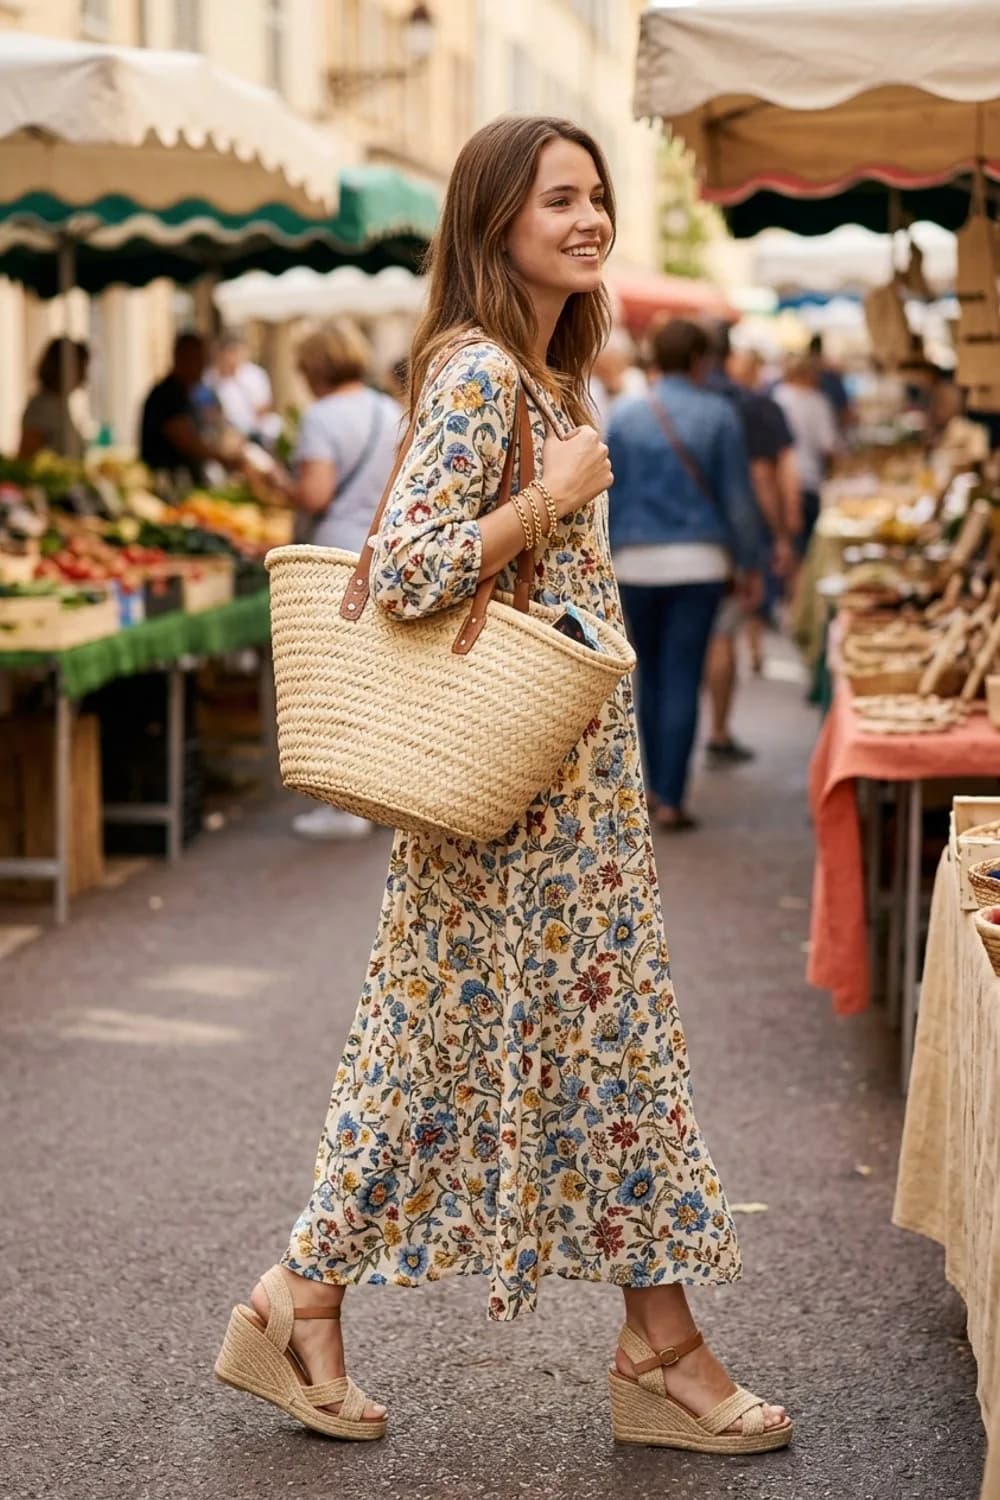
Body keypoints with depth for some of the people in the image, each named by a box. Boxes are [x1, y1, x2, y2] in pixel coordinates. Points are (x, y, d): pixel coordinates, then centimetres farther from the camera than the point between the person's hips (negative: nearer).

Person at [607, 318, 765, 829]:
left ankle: (655, 787, 24)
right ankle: (670, 799, -5)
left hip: (636, 560, 2)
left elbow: (607, 496, 6)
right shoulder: (718, 415, -3)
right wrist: (749, 564, 6)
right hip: (699, 560, -2)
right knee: (683, 678, -1)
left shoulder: (623, 417, 3)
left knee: (650, 675, 17)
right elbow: (737, 495, -1)